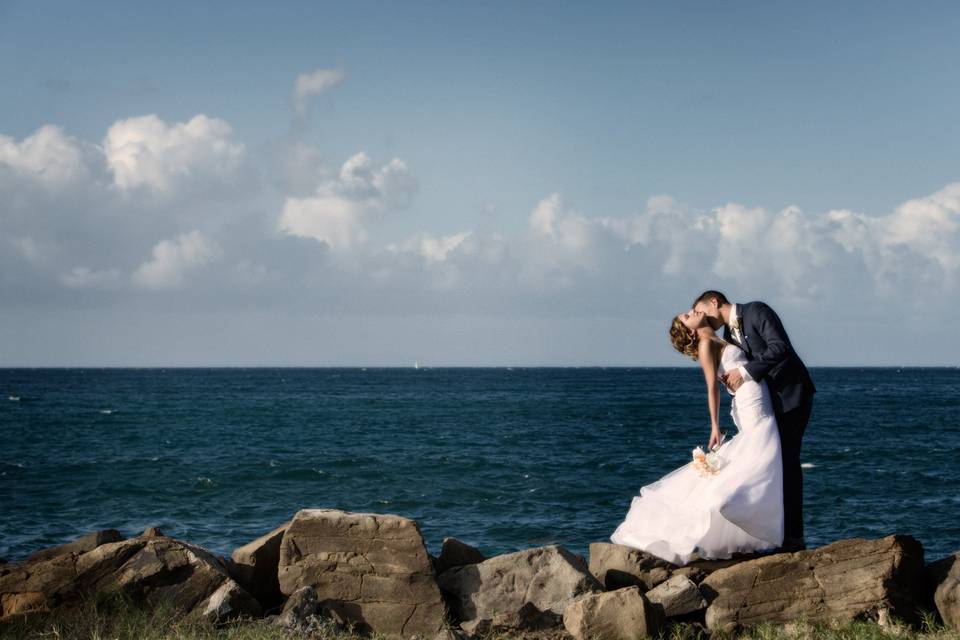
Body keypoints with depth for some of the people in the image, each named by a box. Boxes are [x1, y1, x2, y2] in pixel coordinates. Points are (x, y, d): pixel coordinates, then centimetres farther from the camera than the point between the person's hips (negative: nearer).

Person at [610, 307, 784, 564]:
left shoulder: (720, 342, 21)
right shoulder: (706, 344, -3)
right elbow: (712, 386, -11)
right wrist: (715, 426, -13)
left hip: (762, 415, 8)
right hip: (751, 414, -8)